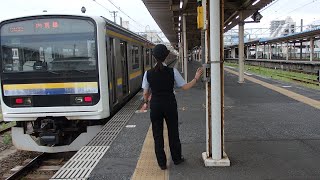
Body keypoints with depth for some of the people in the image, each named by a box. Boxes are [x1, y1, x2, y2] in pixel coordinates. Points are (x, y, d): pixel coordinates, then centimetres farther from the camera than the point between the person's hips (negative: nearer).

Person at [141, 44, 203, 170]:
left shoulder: (148, 73, -8)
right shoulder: (172, 71, -11)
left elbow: (146, 93, -2)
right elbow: (185, 87, -6)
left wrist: (146, 102, 18)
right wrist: (196, 78, 7)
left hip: (155, 106, 0)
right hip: (170, 105, 0)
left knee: (157, 134, 13)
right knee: (173, 132, 18)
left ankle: (162, 163, 23)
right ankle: (176, 158, 34)